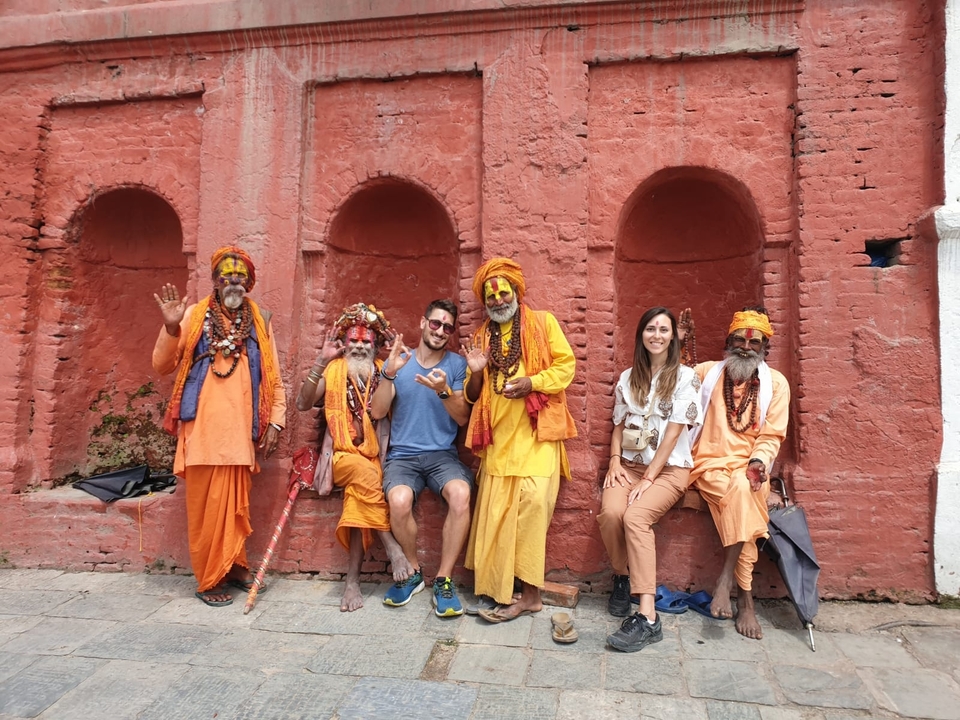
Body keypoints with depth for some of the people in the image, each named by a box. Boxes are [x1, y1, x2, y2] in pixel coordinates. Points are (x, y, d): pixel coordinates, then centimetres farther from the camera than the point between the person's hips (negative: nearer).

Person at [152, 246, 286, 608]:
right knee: (206, 505, 2)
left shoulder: (259, 321, 11)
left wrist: (275, 421, 4)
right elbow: (162, 366, 3)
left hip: (240, 430, 2)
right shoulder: (194, 316, 5)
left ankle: (234, 565, 26)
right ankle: (209, 579, 14)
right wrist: (171, 327, -12)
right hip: (203, 429, -2)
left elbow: (273, 378, 11)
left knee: (236, 504, 10)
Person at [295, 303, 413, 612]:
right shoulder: (333, 370, 5)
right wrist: (320, 363, -15)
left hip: (373, 456, 1)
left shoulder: (382, 372, 7)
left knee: (359, 496, -28)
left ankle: (352, 579, -20)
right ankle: (392, 548, -22)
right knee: (365, 474, -33)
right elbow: (303, 404, -9)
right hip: (342, 455, -1)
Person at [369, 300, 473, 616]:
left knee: (461, 494, -31)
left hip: (443, 454, 0)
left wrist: (444, 391, -21)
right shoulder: (397, 361, 6)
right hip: (402, 455, 0)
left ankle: (444, 580, -12)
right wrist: (389, 373, -18)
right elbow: (377, 412, -3)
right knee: (399, 500, -31)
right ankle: (412, 572, -2)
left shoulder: (457, 364, 5)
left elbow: (463, 418, -2)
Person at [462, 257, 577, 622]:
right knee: (495, 512, 4)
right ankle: (499, 590, 14)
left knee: (532, 502, -12)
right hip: (498, 437, 5)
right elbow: (472, 396, 18)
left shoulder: (543, 322, 7)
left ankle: (528, 593, -3)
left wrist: (532, 381, -15)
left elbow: (566, 364, 0)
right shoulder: (481, 336, 18)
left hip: (535, 432, -4)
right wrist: (475, 372, -4)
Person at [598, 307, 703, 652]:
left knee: (635, 517, -31)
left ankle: (647, 618, -30)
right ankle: (622, 578, 1)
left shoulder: (685, 377, -1)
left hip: (669, 468, -3)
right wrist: (614, 462, -3)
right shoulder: (628, 378, 13)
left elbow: (673, 433, -9)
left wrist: (648, 479, -15)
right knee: (610, 512, -27)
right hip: (630, 464, 4)